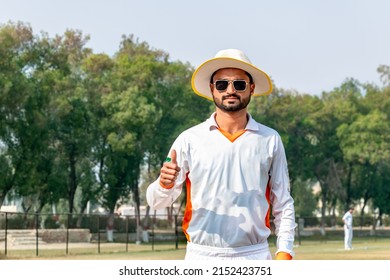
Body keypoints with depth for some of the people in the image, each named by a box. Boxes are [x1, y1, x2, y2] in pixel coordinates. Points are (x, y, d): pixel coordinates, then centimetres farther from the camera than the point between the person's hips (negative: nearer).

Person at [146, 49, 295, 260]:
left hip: (255, 258, 1)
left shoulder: (270, 140, 8)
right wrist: (165, 184, -21)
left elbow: (282, 203, 11)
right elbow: (156, 202, 2)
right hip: (202, 258, -1)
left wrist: (284, 251, -1)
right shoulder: (190, 139, 4)